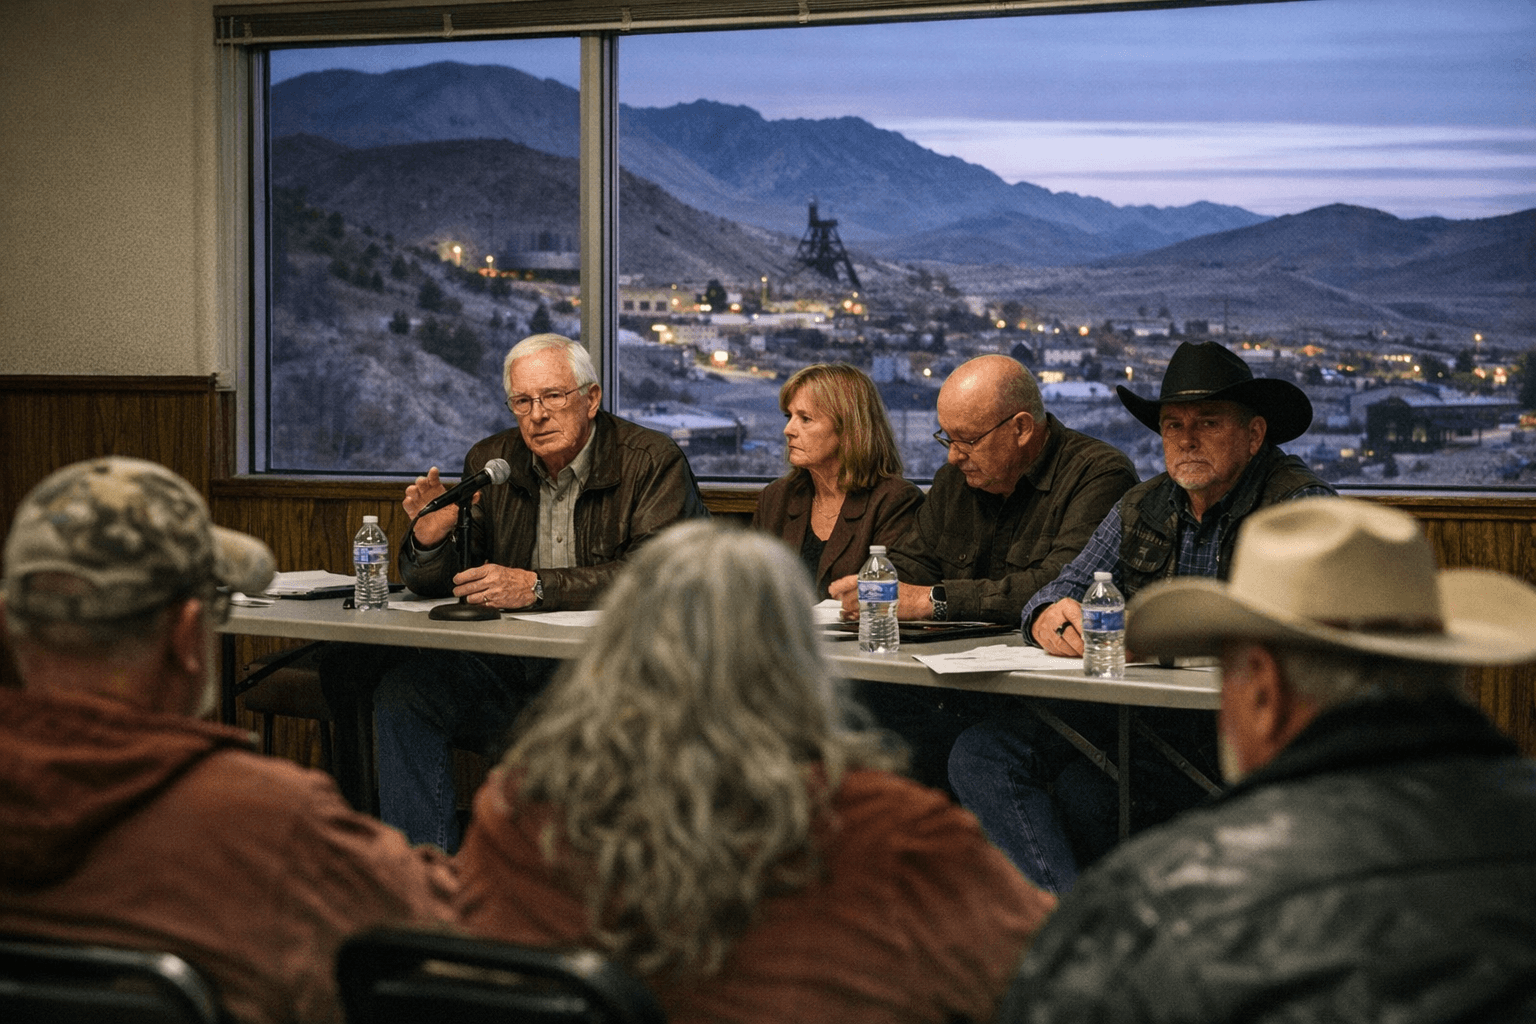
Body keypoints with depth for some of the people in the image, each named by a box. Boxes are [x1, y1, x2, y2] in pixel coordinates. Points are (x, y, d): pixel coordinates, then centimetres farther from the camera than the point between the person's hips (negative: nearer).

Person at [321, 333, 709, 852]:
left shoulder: (654, 461, -5)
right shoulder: (491, 462, 10)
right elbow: (432, 584, 13)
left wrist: (538, 587, -28)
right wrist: (430, 536, -12)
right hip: (504, 667, 5)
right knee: (400, 691, -17)